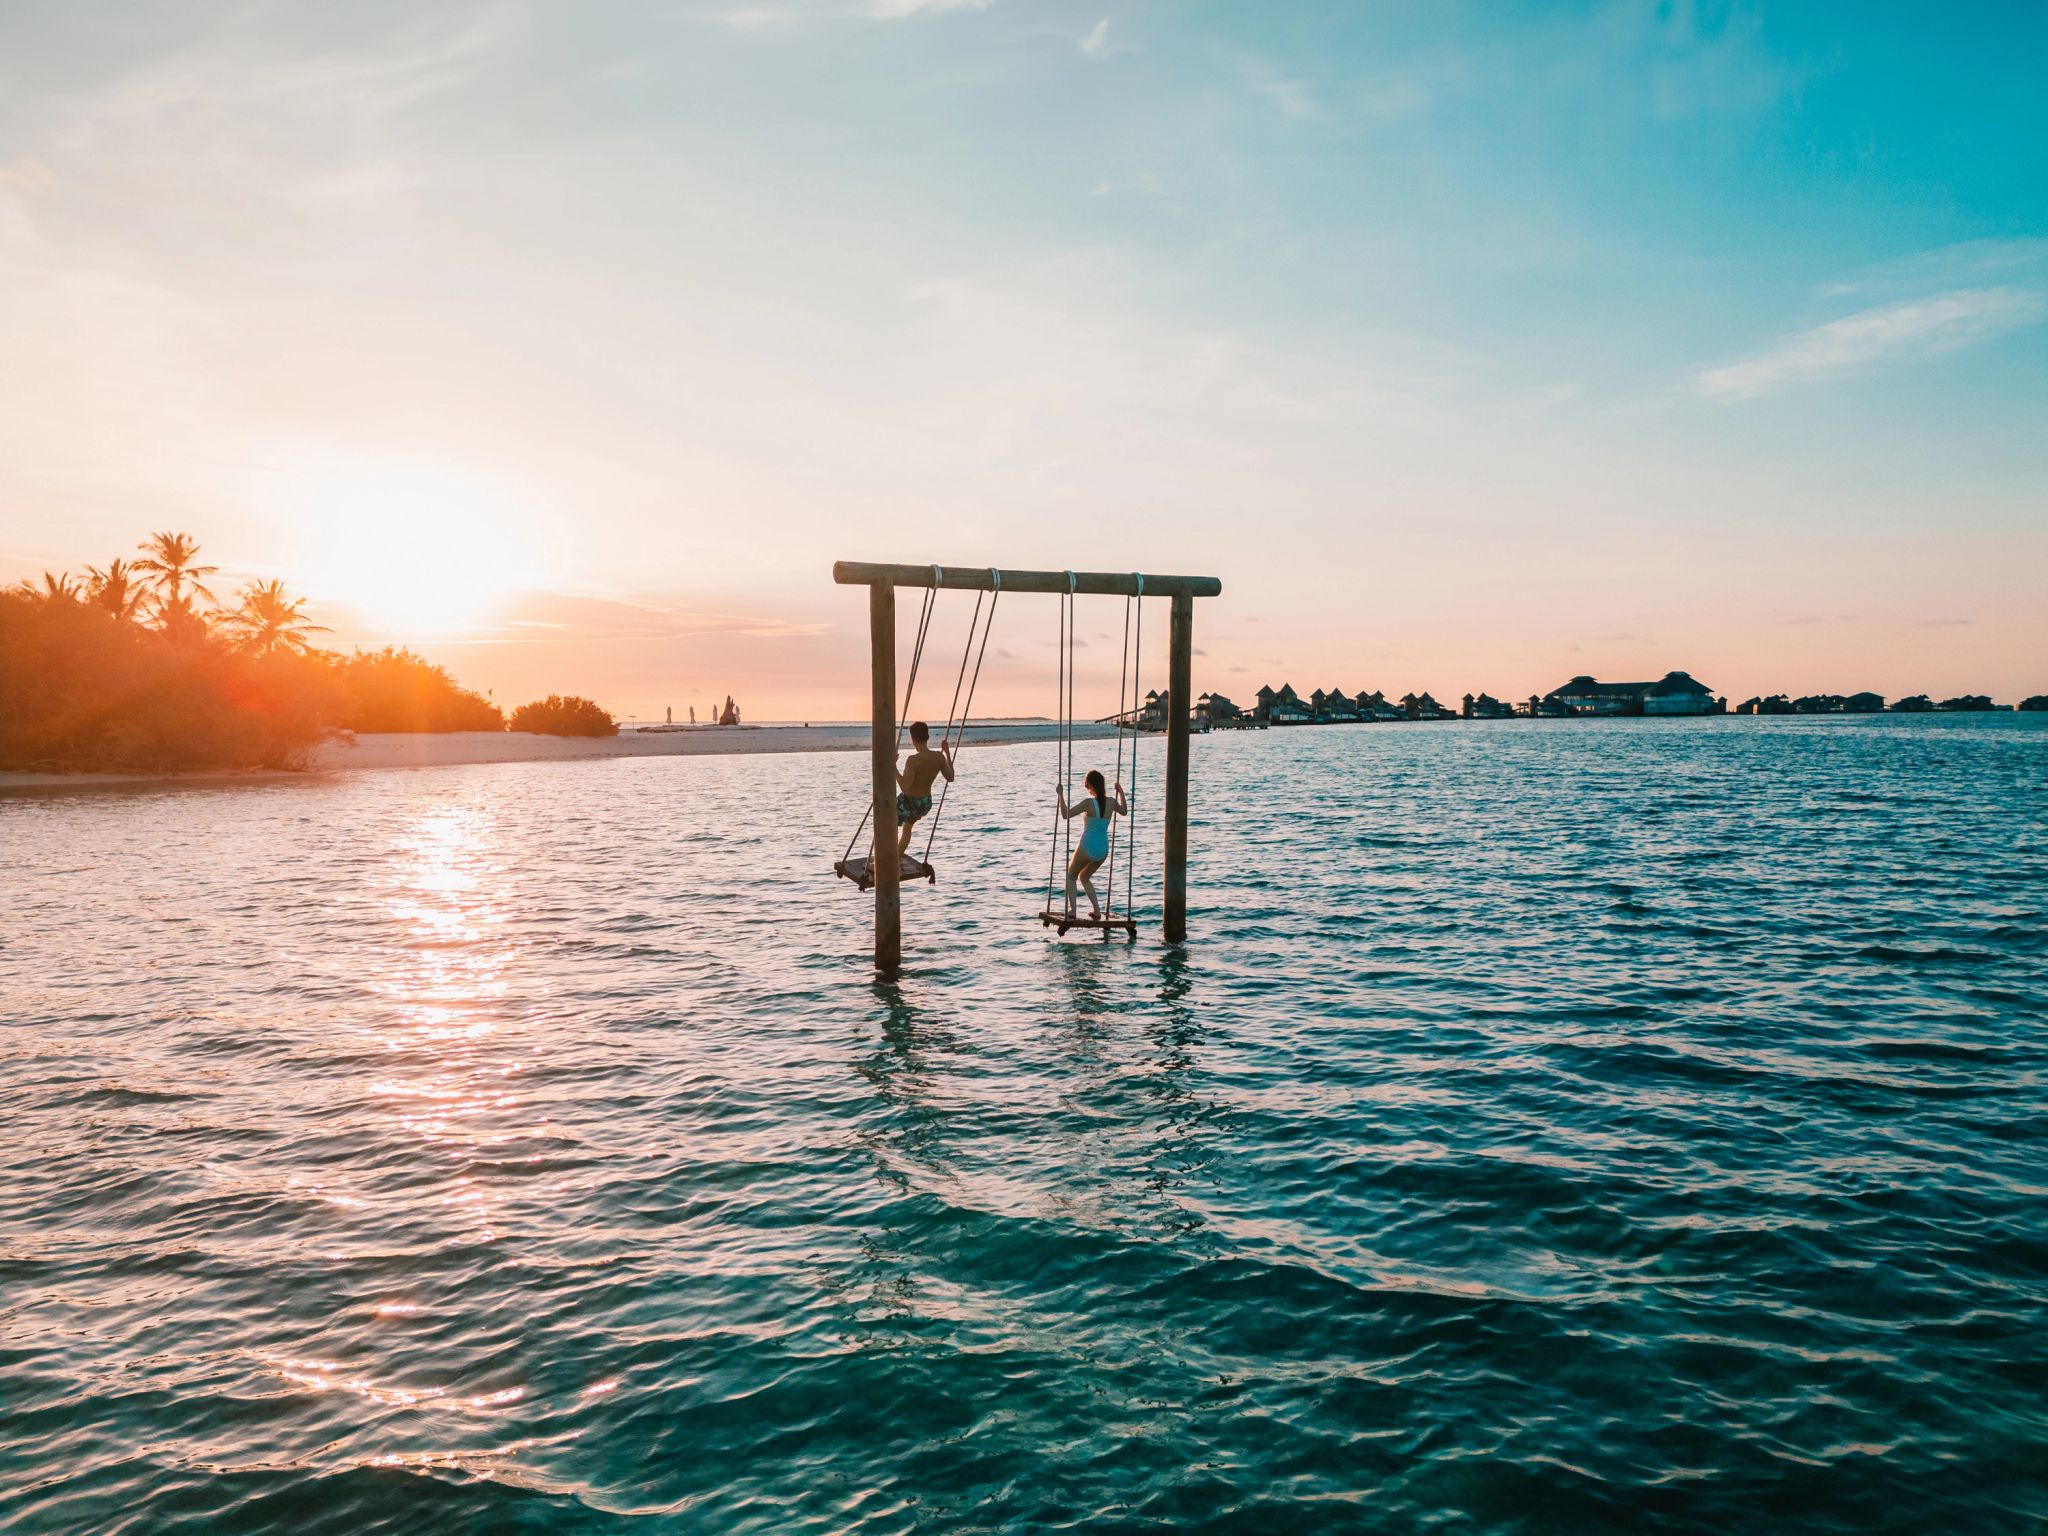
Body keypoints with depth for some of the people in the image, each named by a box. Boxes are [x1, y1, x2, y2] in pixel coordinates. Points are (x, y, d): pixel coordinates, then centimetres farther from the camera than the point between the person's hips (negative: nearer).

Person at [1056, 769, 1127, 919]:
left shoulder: (1089, 803, -17)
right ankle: (1097, 910, 15)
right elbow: (1124, 811, 22)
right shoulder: (1111, 802, 0)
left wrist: (1061, 795, -14)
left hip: (1087, 848, -5)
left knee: (1070, 877, 20)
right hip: (1103, 850, 5)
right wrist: (1121, 792, 31)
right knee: (1084, 877, 28)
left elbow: (1066, 814, -18)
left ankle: (1071, 909, 5)